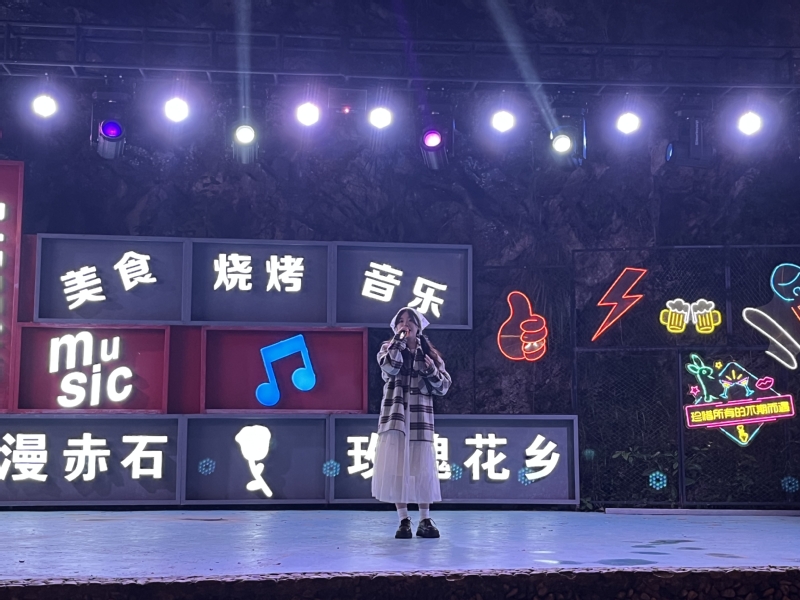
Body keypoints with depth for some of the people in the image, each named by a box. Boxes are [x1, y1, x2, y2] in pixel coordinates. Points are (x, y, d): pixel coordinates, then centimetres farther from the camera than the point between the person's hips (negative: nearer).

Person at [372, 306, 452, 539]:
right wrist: (399, 340, -11)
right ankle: (404, 521, 1)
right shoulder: (388, 348, 8)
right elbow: (390, 368, -15)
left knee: (422, 467, 0)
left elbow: (443, 387, 7)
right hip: (395, 413, -1)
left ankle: (425, 520, 8)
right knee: (395, 466, -6)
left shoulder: (429, 354, 11)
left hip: (420, 415, 1)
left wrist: (432, 372, -10)